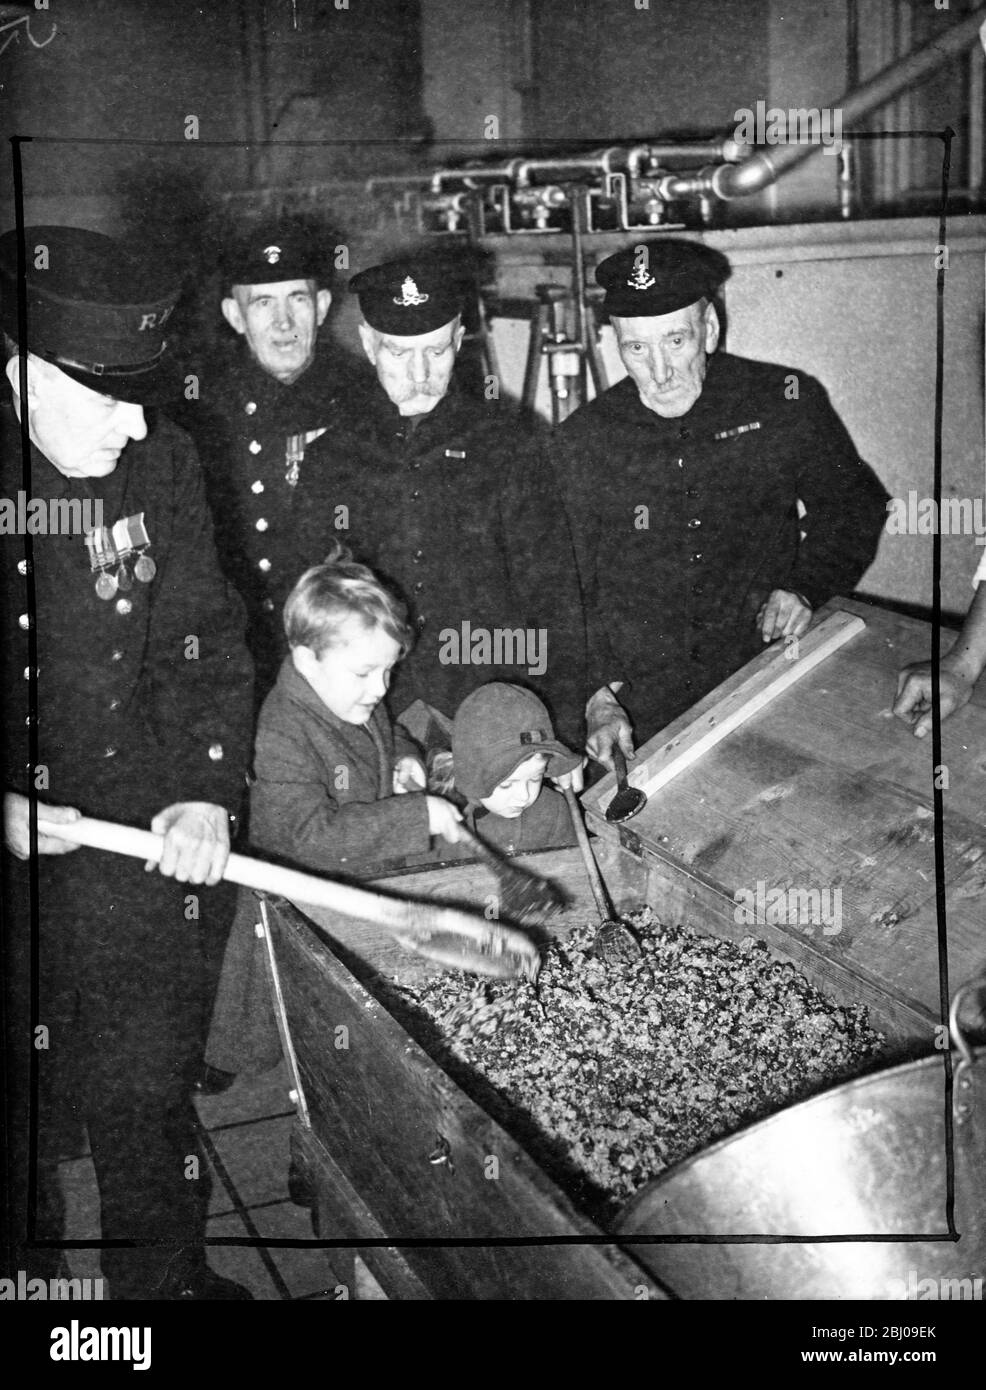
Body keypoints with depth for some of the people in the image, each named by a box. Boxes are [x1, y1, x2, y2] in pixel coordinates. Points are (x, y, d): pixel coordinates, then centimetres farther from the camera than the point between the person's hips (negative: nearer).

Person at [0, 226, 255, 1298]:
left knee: (145, 1092, 10)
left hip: (135, 843, 2)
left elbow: (203, 636, 3)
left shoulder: (161, 461, 0)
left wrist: (208, 790, -9)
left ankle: (167, 1279, 31)